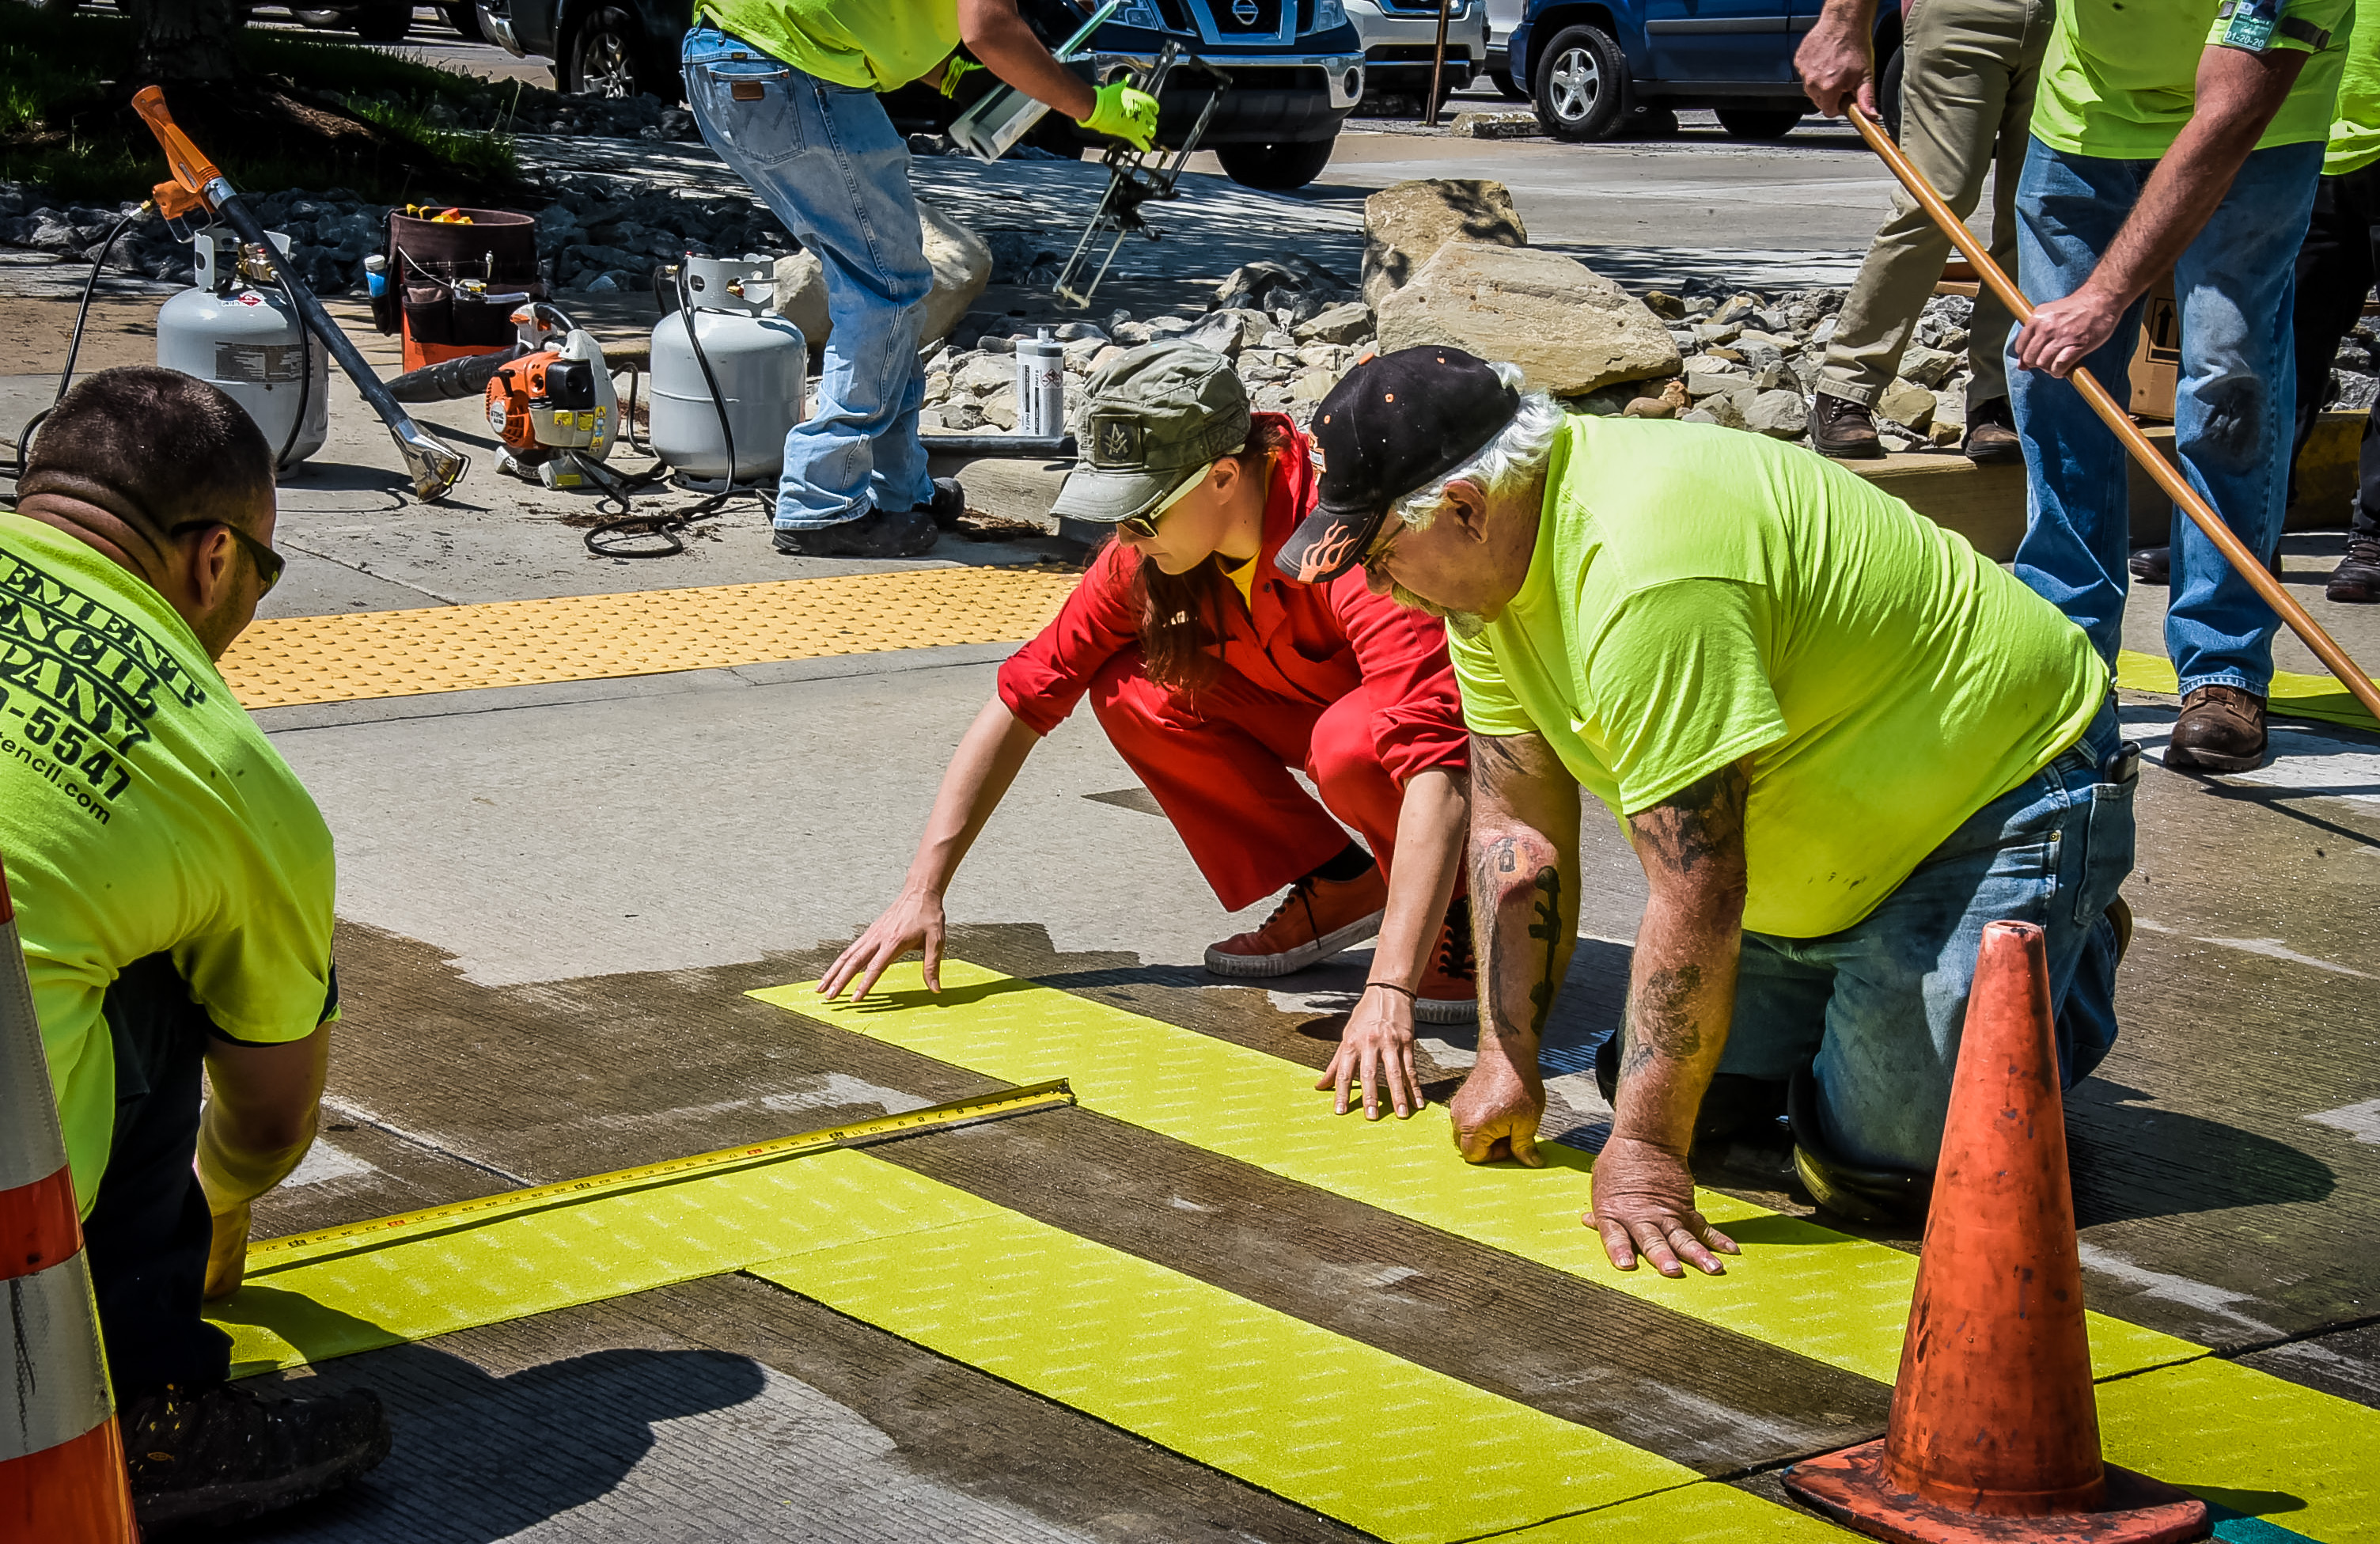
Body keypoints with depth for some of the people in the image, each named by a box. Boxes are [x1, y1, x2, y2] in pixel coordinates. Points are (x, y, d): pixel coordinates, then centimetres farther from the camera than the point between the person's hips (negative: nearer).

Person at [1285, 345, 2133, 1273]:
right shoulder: (1490, 563, -6)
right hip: (1842, 845, 9)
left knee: (1875, 1164, -14)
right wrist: (1506, 1058, -2)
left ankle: (2074, 958, 10)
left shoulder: (1643, 579, -37)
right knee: (1688, 1088, 5)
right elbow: (1517, 824, 1)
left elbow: (1695, 897, -35)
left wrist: (1644, 1151, -31)